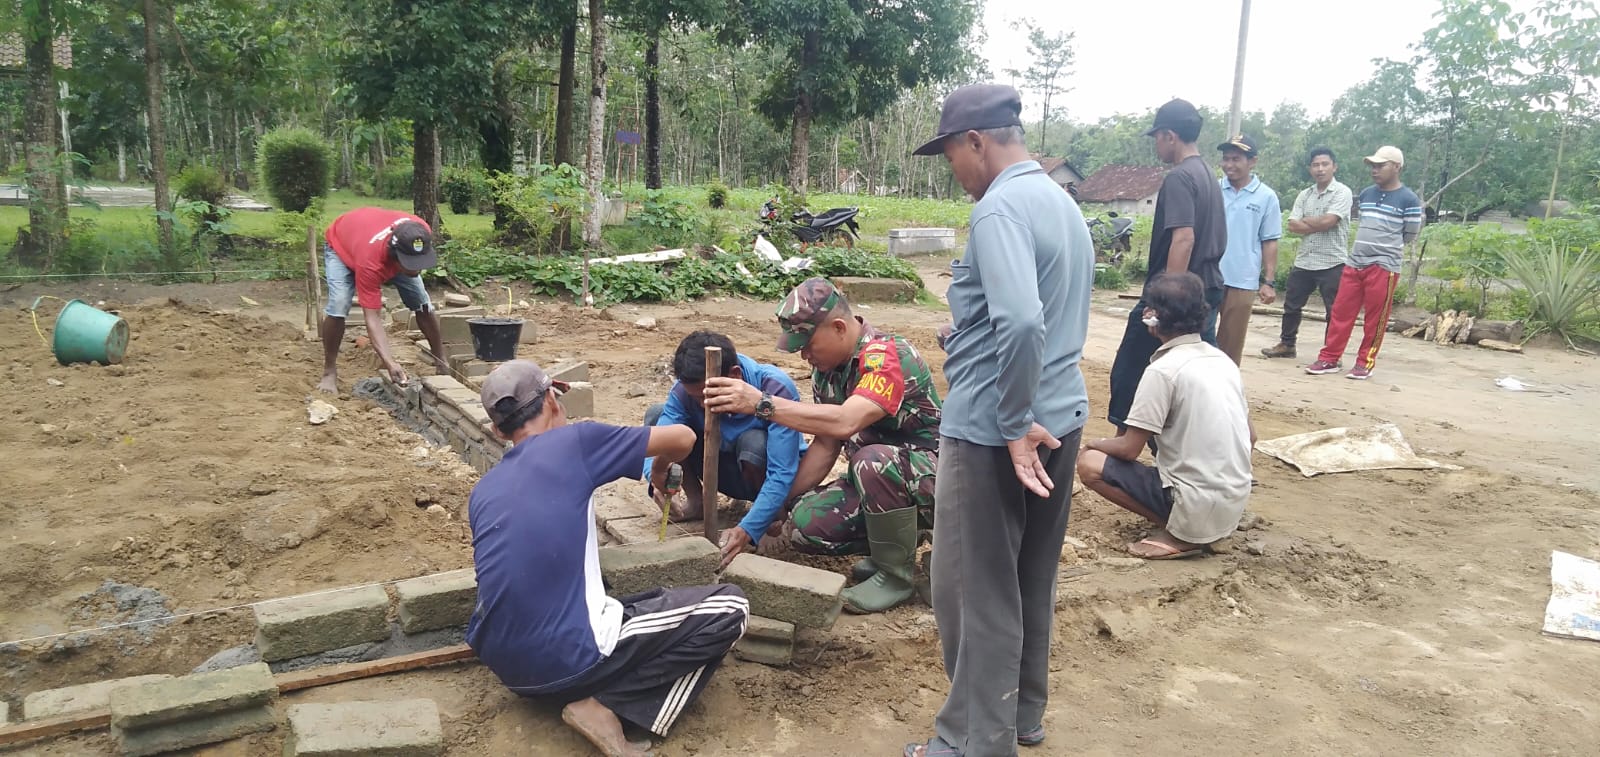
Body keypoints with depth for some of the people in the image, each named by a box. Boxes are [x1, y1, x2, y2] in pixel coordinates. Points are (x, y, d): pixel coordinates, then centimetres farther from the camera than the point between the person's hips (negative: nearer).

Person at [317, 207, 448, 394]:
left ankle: (441, 363, 12)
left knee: (423, 304, -4)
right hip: (340, 245, -4)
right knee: (338, 306, -26)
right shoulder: (370, 262, -47)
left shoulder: (422, 234, -37)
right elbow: (372, 318, -46)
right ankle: (329, 372, -9)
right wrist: (390, 363, -56)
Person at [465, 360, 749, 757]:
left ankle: (588, 692, 8)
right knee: (729, 606, 1)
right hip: (567, 661, -7)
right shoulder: (572, 441, -4)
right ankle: (605, 704, -6)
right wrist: (661, 467, 28)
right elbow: (683, 438, 6)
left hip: (502, 664, 7)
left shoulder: (482, 490, 11)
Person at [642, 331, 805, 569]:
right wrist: (656, 475, -50)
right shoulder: (686, 390, -20)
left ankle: (776, 513, -9)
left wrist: (747, 531, -48)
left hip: (769, 475, -4)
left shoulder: (776, 389, -32)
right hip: (731, 474, 4)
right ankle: (695, 500, 3)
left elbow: (782, 475, -36)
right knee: (655, 415, -14)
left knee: (754, 441, -38)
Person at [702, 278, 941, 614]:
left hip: (929, 477, -7)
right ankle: (894, 544, 9)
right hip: (877, 476, 7)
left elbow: (845, 422, -40)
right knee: (804, 525, -14)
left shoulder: (888, 356, -24)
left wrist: (761, 404, -38)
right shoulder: (826, 369, 3)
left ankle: (897, 573, -15)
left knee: (872, 460, -38)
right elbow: (825, 445, 6)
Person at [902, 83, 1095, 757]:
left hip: (992, 430, -10)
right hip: (1061, 417, 10)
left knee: (977, 591, 3)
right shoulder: (1062, 202, 12)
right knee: (1031, 580, 19)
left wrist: (1015, 424, -23)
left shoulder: (1000, 207, -18)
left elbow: (1022, 322, -32)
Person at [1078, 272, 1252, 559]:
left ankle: (1179, 534, -4)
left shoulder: (1163, 369, -15)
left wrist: (1097, 444, 8)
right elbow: (1250, 437, 14)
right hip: (1234, 503, 8)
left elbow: (1129, 449, -13)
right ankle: (1188, 527, 11)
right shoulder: (1222, 360, 7)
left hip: (1199, 508, -8)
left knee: (1089, 463, -3)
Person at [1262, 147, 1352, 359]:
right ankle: (1286, 344, 29)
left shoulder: (1342, 192, -6)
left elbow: (1327, 222, -19)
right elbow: (1292, 226, 0)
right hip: (1303, 262, 6)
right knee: (1291, 305, 14)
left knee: (1334, 311, 1)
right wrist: (1318, 225, -12)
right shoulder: (1304, 195, 11)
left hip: (1331, 263, -6)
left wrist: (1305, 220, -3)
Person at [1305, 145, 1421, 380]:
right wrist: (1365, 248, 13)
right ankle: (1329, 359, 10)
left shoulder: (1409, 200, -5)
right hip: (1354, 263, 5)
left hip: (1384, 267, -5)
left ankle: (1365, 362, 11)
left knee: (1375, 319, 1)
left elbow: (1410, 235, 1)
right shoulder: (1366, 194, 12)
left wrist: (1385, 248, 10)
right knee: (1340, 312, 4)